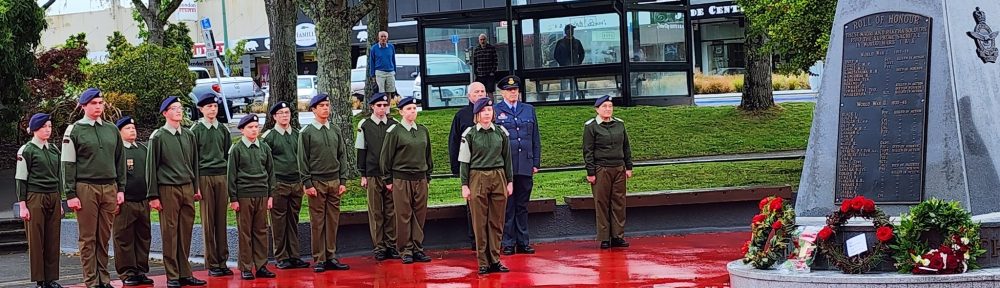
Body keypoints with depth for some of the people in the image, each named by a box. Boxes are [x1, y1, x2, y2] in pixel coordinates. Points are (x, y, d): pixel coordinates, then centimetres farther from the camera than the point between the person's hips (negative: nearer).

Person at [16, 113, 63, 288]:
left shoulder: (54, 150, 14)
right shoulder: (26, 150, -3)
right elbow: (20, 179, -5)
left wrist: (59, 203, 17)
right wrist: (22, 206, -10)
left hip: (53, 198, 6)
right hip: (35, 199, -5)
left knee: (53, 240, 5)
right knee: (36, 240, -2)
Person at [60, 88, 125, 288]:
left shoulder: (112, 130, 13)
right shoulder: (74, 131, 0)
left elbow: (120, 161, 16)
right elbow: (68, 165, -2)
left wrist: (121, 189, 9)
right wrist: (71, 194, -8)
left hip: (109, 188, 4)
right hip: (86, 188, -4)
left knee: (104, 238, 7)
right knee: (88, 238, 0)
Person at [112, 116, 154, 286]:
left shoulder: (143, 149, 16)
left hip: (143, 202, 6)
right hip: (124, 202, -6)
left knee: (143, 239, 7)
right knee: (124, 240, -3)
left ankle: (141, 271, 14)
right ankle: (127, 274, 2)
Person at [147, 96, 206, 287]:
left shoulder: (188, 135, 13)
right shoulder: (158, 137, -2)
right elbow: (151, 167, -2)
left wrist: (196, 187, 12)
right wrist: (153, 196, -6)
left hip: (187, 188, 5)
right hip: (168, 190, -5)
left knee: (186, 232, 6)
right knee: (169, 233, -2)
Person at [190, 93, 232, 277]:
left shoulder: (223, 129, 13)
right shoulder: (196, 130, 1)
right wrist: (195, 185, -6)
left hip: (222, 177, 4)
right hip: (205, 177, -3)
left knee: (221, 220, 3)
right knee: (208, 222, -2)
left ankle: (223, 261, 6)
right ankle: (212, 263, 1)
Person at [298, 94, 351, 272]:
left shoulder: (335, 131, 12)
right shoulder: (306, 133, -2)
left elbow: (342, 156, 13)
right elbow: (303, 160, -4)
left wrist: (343, 181, 6)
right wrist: (307, 183, -9)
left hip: (334, 182, 4)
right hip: (317, 183, -4)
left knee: (333, 221, 5)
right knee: (317, 222, -2)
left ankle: (331, 257, 11)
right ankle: (319, 260, 2)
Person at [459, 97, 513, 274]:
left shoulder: (501, 132, 8)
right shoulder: (469, 134, 1)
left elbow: (507, 158, 13)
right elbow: (464, 161, 2)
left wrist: (509, 181, 9)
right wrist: (464, 185, -2)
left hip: (498, 179, 2)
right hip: (477, 178, -2)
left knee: (497, 222, 4)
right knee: (480, 223, 0)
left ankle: (495, 260, 11)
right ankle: (483, 262, 4)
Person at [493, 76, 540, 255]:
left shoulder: (529, 110, 13)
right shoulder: (494, 111, 1)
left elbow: (535, 138, 14)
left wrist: (536, 163, 8)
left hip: (525, 166, 3)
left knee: (522, 206, 8)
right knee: (507, 206, 1)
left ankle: (522, 242, 12)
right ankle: (508, 243, 5)